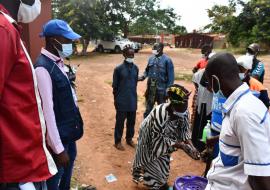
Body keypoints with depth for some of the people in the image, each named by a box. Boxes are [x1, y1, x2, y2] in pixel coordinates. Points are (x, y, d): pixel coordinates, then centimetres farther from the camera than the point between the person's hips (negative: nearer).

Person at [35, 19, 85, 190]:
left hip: (69, 132, 9)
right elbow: (47, 111, -24)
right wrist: (58, 149, -21)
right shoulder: (43, 68, -22)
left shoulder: (59, 62, 5)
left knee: (67, 172, 26)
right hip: (58, 137, -8)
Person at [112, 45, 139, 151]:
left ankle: (129, 139, 34)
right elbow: (115, 86, -5)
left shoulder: (135, 68, 2)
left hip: (133, 100, 5)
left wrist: (133, 95, 14)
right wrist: (116, 99, -1)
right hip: (122, 101, -4)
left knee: (131, 121, 15)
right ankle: (117, 141, 23)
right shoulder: (118, 69, -11)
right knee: (120, 121, 7)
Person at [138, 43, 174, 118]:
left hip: (161, 89, -4)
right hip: (150, 88, 5)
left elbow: (171, 76, -10)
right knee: (148, 109, 17)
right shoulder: (151, 59, 3)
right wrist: (143, 76, -7)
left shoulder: (167, 60, -11)